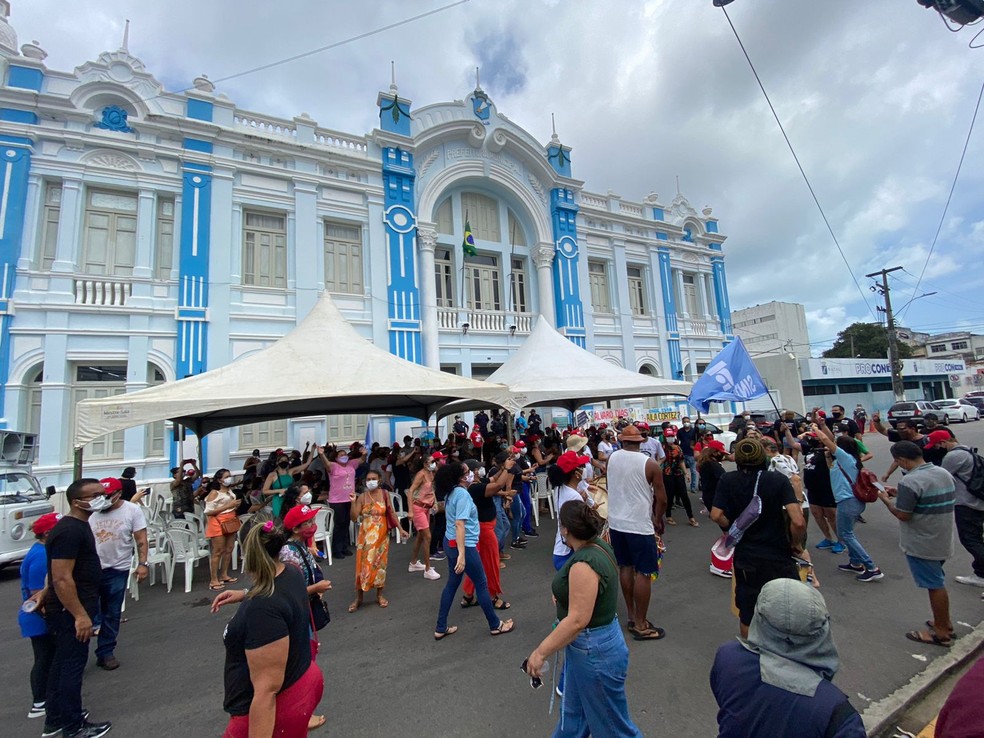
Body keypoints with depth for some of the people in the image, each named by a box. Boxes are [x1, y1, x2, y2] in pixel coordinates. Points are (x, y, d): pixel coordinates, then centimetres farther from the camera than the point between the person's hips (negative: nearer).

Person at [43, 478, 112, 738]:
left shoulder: (78, 525, 7)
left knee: (62, 662, 20)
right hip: (70, 611, -10)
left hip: (70, 609, 10)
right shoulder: (69, 531, -25)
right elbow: (62, 578, -26)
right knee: (72, 665, 3)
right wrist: (80, 615, -23)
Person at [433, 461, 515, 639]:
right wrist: (462, 554, -30)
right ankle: (495, 625, 24)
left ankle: (441, 628, 25)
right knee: (482, 584, 8)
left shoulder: (451, 492, 4)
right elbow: (459, 524, -28)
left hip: (450, 543, 9)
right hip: (463, 545, -9)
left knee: (452, 584, 18)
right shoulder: (462, 493, -23)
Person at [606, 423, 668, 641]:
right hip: (639, 524, -5)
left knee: (625, 568, 16)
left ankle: (632, 616, 28)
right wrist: (658, 520, 9)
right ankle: (641, 625, 13)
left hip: (616, 522, 5)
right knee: (643, 573, 5)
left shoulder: (612, 458, -1)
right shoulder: (650, 464, -14)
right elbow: (661, 499, -6)